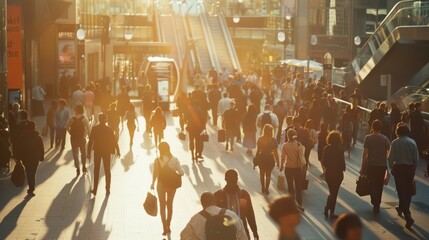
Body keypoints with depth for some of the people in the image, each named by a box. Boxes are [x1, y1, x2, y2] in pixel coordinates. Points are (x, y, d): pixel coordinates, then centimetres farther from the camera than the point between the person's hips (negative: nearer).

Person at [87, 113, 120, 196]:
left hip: (97, 151, 0)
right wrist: (118, 151, 5)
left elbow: (90, 141, -10)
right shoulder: (109, 129, -12)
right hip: (107, 152, 0)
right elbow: (114, 140, -7)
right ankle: (108, 190, 14)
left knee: (96, 170, 13)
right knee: (107, 171, 11)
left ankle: (95, 190, 15)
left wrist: (89, 153, -2)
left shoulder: (94, 129, -11)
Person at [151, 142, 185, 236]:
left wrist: (153, 184, 7)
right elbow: (181, 172, -13)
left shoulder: (157, 160, -17)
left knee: (162, 206, 14)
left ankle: (165, 228, 9)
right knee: (169, 205, 21)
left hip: (161, 185, -1)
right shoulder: (174, 160, -15)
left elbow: (155, 174, -9)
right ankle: (168, 226, 31)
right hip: (172, 185, 1)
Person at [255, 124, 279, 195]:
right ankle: (266, 189, 18)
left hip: (262, 158, 1)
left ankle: (263, 189, 29)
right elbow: (275, 152, -10)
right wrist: (277, 162, 0)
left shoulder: (260, 139, -11)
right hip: (270, 159, -1)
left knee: (262, 174, 20)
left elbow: (258, 150, -5)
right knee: (268, 174, 14)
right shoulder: (273, 140, -14)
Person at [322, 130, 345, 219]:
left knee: (332, 192, 22)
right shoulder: (339, 149, -18)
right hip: (337, 174, -4)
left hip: (328, 174, 4)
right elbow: (342, 162, -14)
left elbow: (323, 161, -1)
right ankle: (331, 213, 12)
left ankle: (327, 208, 9)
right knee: (334, 193, 8)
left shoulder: (326, 148, -5)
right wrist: (343, 169, 6)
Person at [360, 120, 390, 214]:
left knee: (372, 185, 6)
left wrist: (362, 167, -4)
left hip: (371, 165, -2)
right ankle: (377, 205, 23)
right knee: (379, 186, 16)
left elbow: (365, 154, -10)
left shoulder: (368, 138, -8)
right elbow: (388, 153, -2)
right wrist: (389, 168, 10)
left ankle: (375, 203, -15)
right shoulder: (385, 139, -2)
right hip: (382, 165, 2)